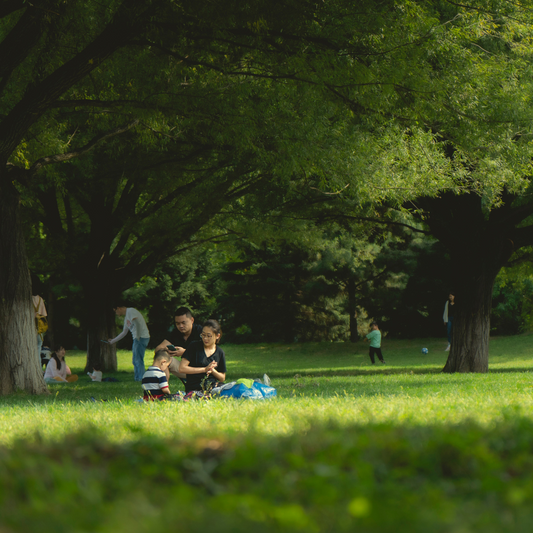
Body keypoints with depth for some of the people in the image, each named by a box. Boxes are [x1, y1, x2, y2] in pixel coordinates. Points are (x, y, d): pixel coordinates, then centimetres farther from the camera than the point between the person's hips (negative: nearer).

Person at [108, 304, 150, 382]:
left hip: (142, 337, -10)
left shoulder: (131, 311, -7)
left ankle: (141, 379, -13)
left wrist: (138, 337, -21)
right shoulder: (126, 317, 23)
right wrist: (113, 341, 36)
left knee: (138, 360, -12)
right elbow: (124, 333, 31)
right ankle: (137, 379, 12)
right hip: (137, 338, 10)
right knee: (135, 361, 11)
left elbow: (137, 323, -22)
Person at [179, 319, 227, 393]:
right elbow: (182, 368, -4)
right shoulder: (194, 346, 4)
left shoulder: (220, 353, 12)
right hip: (193, 389, -3)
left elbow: (222, 378, 19)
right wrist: (205, 369, -8)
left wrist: (212, 370, -4)